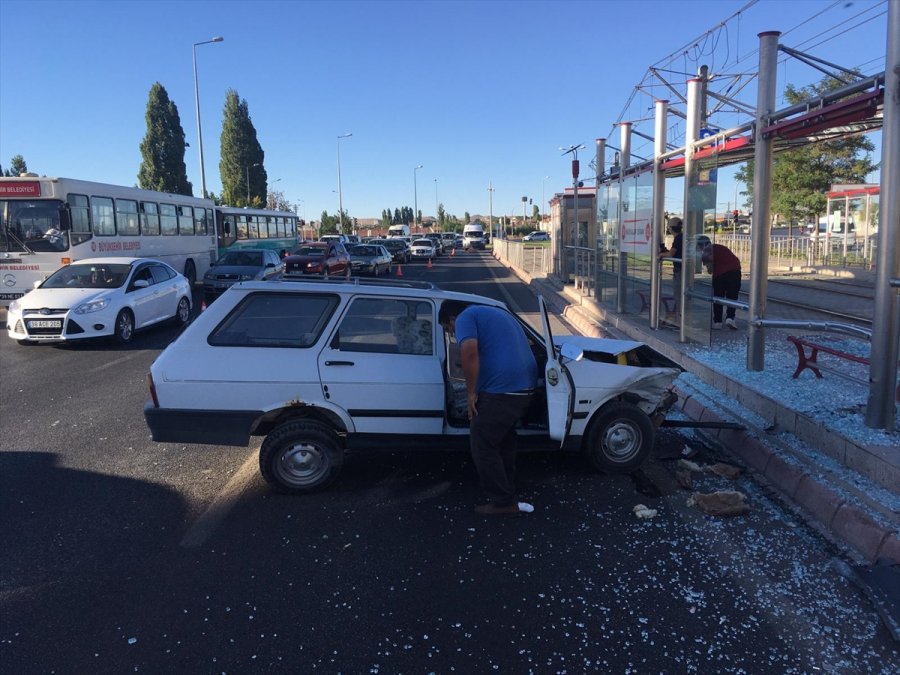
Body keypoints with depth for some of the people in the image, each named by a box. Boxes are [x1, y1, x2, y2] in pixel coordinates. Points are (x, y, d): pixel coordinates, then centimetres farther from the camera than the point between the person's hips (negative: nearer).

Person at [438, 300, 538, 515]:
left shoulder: (465, 317, -2)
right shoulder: (495, 313, 26)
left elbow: (469, 351, -22)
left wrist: (471, 392, -13)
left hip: (502, 388, -9)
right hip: (526, 385, 9)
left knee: (483, 446, 5)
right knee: (504, 438, 26)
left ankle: (504, 502, 11)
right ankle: (507, 492, 37)